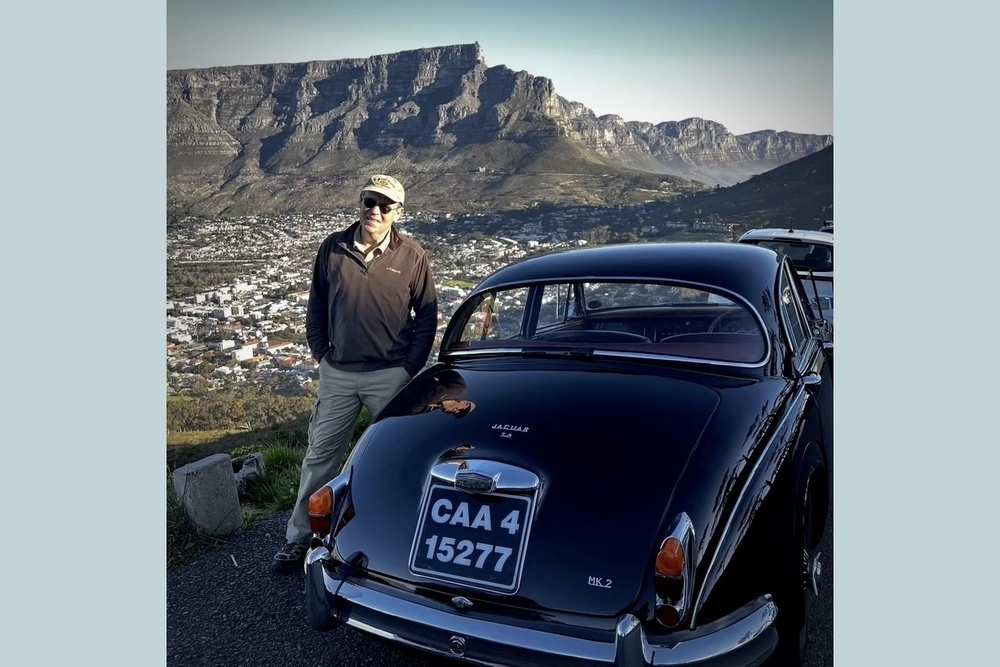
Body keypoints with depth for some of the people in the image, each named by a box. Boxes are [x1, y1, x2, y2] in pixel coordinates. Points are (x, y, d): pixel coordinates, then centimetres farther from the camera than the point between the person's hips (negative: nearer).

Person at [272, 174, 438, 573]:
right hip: (337, 374, 2)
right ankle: (300, 537, 24)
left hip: (390, 375, -2)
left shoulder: (411, 256, -6)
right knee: (321, 454, 11)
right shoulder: (333, 248, 0)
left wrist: (411, 367, -4)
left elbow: (426, 316, 0)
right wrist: (320, 353, 4)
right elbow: (317, 305, 10)